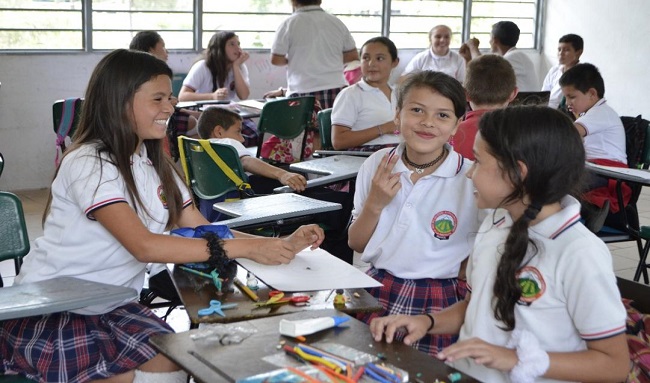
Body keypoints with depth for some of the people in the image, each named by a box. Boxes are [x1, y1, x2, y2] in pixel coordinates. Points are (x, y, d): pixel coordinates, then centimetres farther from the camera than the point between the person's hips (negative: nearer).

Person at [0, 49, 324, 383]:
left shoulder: (155, 164, 6)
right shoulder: (89, 164, -19)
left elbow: (202, 231, 0)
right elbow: (143, 246, -31)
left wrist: (281, 245, -14)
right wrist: (245, 248, -32)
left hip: (112, 308, 6)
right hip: (47, 315, -6)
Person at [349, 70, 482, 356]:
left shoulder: (473, 179, -10)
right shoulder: (376, 165, 2)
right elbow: (356, 244, 9)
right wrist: (374, 204, -8)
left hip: (439, 304, -3)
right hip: (376, 293, 3)